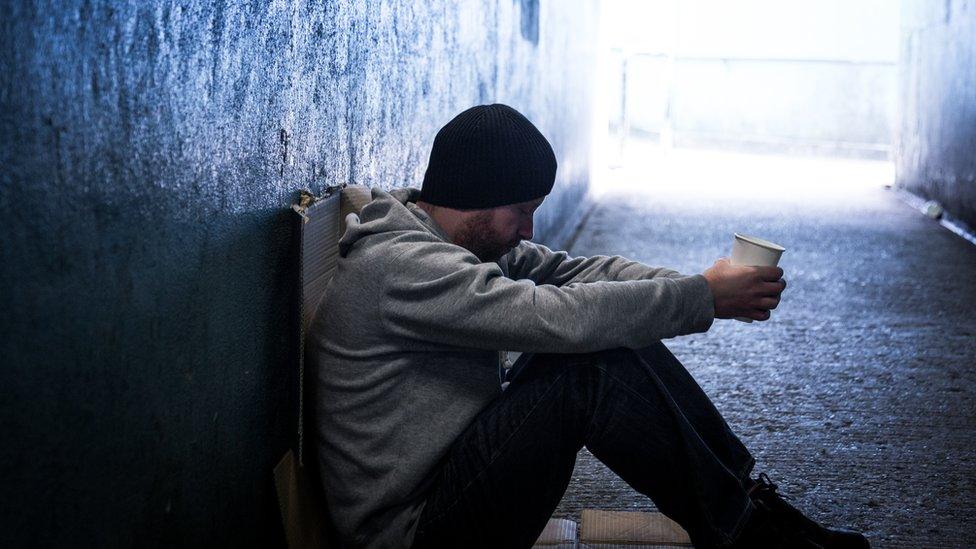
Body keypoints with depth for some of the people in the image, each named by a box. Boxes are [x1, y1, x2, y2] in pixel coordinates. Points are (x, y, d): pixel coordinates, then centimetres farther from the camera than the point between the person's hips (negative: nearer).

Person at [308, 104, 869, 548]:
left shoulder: (473, 238, 8)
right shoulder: (400, 266, -24)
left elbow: (576, 271, 5)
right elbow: (563, 315, -29)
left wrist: (696, 286, -10)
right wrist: (704, 296, -20)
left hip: (455, 465, 9)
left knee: (617, 334, -3)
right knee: (590, 364, -25)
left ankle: (747, 491, 4)